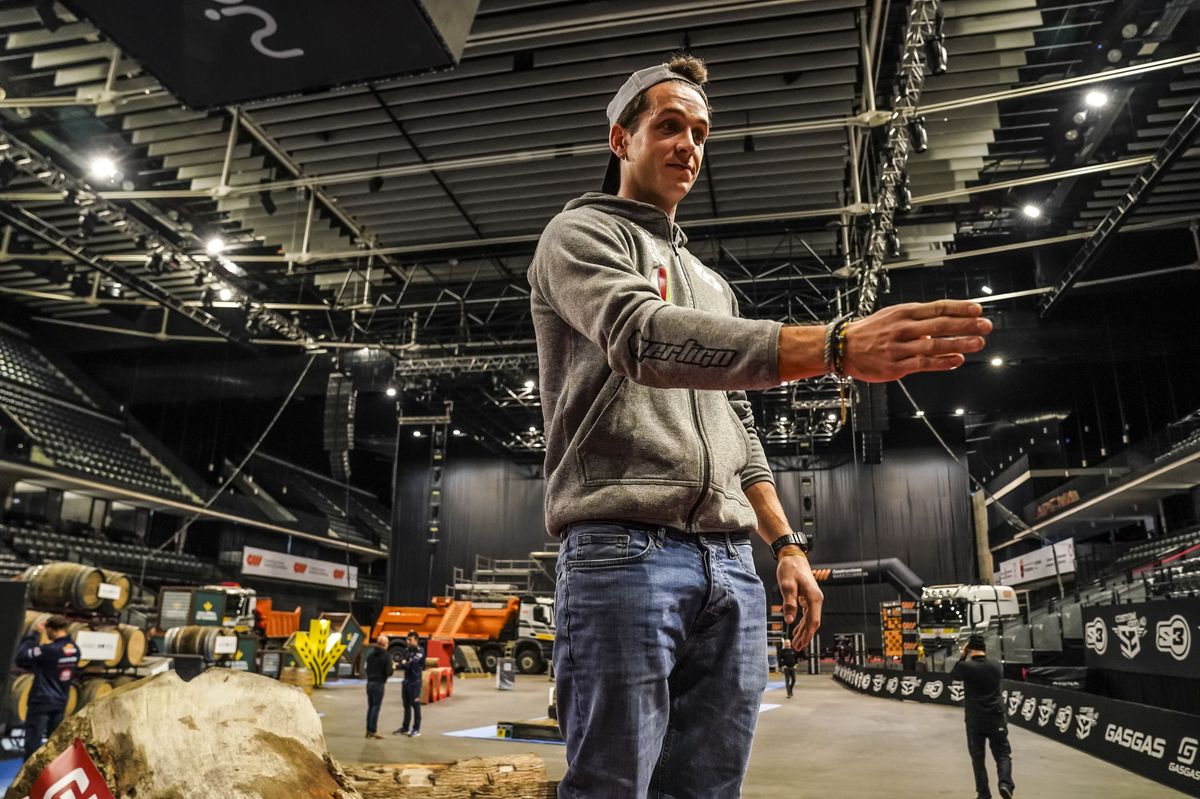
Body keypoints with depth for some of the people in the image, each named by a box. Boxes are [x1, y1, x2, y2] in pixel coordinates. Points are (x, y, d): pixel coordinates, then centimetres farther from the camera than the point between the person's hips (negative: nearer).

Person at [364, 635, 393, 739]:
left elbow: (364, 667, 9)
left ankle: (368, 730, 20)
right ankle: (372, 731, 4)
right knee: (376, 707, 1)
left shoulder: (370, 652, 3)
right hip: (379, 684, -6)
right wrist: (393, 668, 5)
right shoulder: (386, 655, -14)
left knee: (370, 706, 15)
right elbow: (388, 672, -16)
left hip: (369, 682, 6)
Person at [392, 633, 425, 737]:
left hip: (415, 681, -7)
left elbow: (413, 663, -21)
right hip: (406, 681, 7)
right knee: (406, 705, 13)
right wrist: (407, 664, -14)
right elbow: (401, 664, 6)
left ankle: (416, 729, 4)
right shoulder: (407, 651, 11)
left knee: (415, 705, -2)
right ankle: (405, 728, 22)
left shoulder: (419, 652, -9)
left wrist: (405, 663, -5)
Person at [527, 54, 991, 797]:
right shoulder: (582, 234, 5)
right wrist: (836, 345, -27)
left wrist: (787, 544, 14)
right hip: (624, 550, -6)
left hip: (731, 566, 7)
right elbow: (645, 338, -18)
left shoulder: (712, 282, 28)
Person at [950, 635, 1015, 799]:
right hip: (996, 717, 2)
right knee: (1003, 753, 11)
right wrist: (985, 655, 18)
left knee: (977, 756, 10)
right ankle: (1005, 783, -12)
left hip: (975, 719, -2)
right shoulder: (996, 666, -2)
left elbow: (953, 675, 8)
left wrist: (963, 656, 6)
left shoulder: (966, 667, -12)